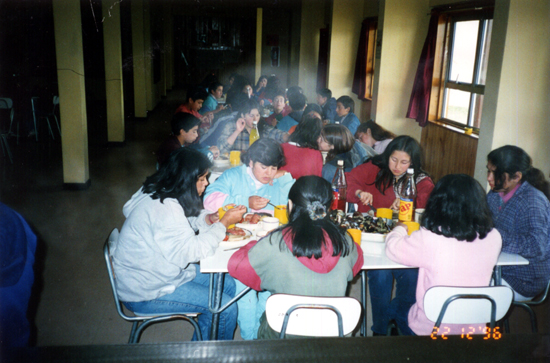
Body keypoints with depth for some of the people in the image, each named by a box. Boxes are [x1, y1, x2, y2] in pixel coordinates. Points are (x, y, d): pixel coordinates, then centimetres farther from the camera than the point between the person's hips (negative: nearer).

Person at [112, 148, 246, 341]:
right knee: (226, 308, -16)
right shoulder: (163, 209, -29)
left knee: (228, 285, 9)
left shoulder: (156, 193, 2)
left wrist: (207, 219, -3)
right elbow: (192, 252, -28)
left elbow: (183, 225, 17)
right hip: (146, 294, -10)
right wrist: (223, 223, -20)